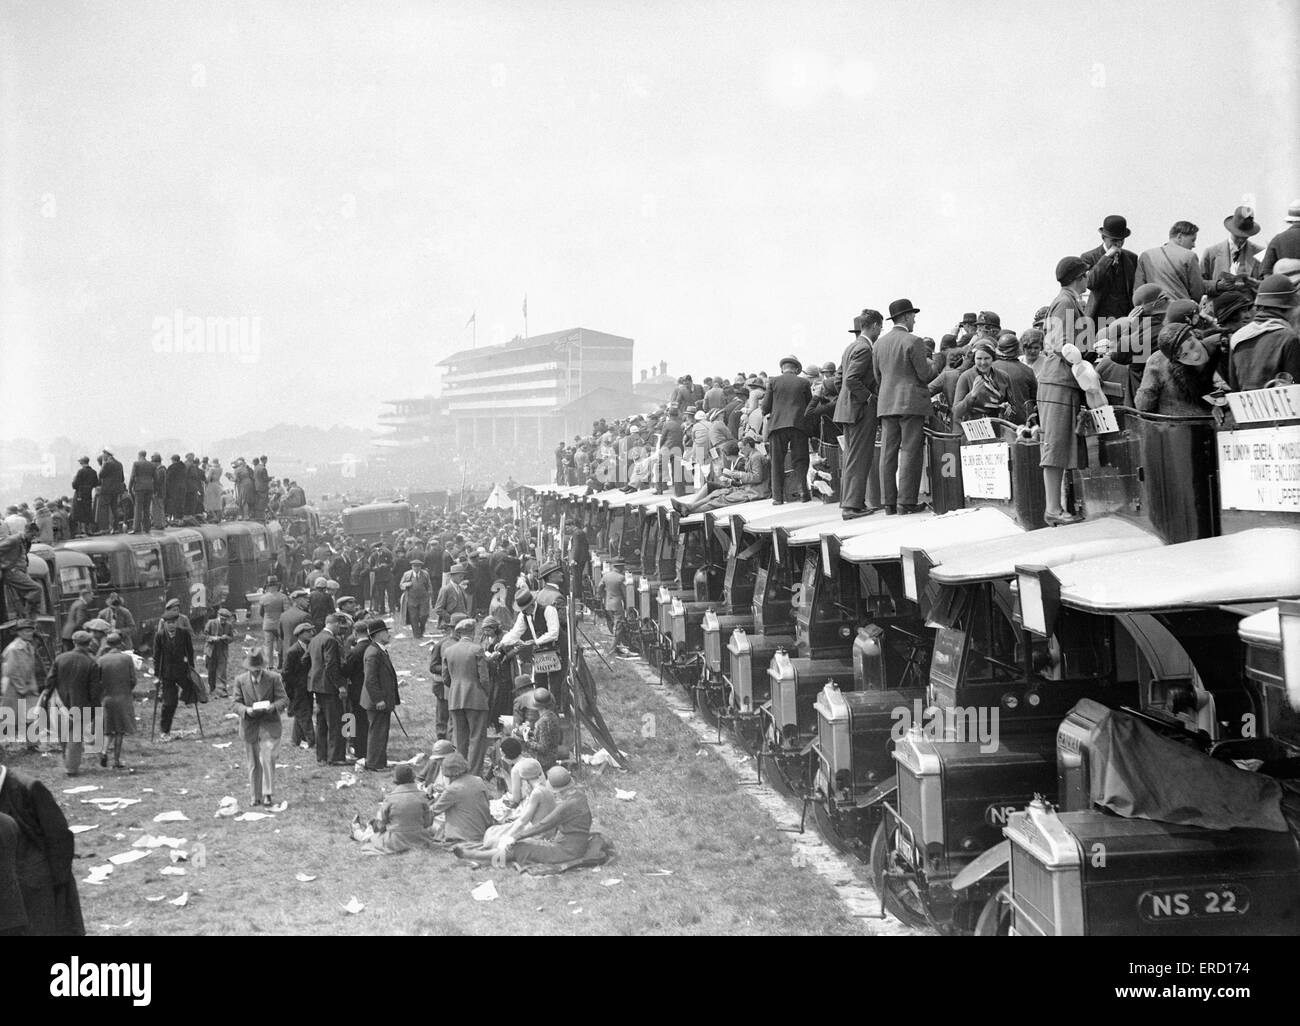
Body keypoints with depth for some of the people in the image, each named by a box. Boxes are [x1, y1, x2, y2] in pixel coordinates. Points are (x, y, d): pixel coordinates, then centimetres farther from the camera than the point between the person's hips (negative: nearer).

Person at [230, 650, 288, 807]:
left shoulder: (274, 678, -1)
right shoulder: (240, 680, 3)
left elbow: (284, 700, -2)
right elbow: (235, 704, 0)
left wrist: (272, 707, -24)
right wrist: (246, 710, -21)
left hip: (269, 725, -2)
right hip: (249, 727, 2)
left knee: (267, 758, -17)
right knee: (253, 764, 8)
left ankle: (268, 794, -12)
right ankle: (256, 797, 19)